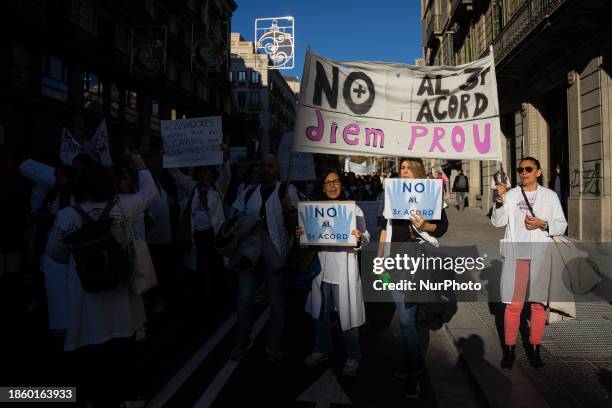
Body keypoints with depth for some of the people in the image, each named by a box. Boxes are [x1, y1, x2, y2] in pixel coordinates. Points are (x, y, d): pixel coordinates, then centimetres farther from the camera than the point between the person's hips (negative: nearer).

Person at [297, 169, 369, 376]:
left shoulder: (354, 209, -1)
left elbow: (366, 238, -4)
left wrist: (358, 239, -26)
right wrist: (301, 235, -4)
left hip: (345, 268, -4)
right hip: (322, 266, 4)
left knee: (347, 313, 1)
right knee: (320, 311, 14)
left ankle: (352, 357, 17)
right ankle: (321, 350, 32)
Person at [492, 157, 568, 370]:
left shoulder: (550, 195, 5)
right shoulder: (510, 195, 4)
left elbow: (561, 225, 6)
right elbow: (497, 222, -5)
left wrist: (543, 224, -12)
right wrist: (499, 201, -19)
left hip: (541, 256, 1)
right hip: (516, 255, -1)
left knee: (539, 305, 8)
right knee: (513, 305, 2)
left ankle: (534, 348, 21)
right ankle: (509, 349, 13)